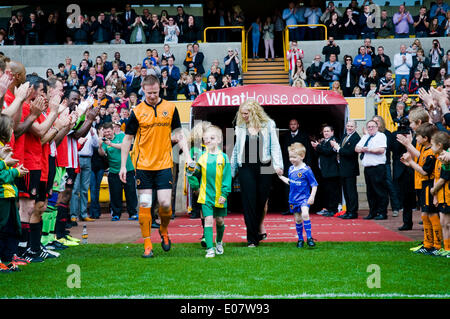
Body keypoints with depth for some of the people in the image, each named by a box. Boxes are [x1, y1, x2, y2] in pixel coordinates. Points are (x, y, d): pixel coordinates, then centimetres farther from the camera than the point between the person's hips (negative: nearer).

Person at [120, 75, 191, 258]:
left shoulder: (170, 108, 4)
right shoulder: (137, 112, -1)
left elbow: (178, 134, 10)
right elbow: (127, 139, 4)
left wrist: (187, 157, 0)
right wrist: (123, 166, 0)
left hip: (164, 165, 1)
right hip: (143, 165, 0)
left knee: (165, 203, -6)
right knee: (144, 205, -1)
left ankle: (164, 231, 24)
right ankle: (147, 245, 7)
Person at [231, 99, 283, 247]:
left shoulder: (268, 125, 4)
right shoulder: (240, 128, 10)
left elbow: (274, 146, 2)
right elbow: (236, 149, 16)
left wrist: (278, 165, -9)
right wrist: (232, 170, 16)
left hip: (264, 168, -1)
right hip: (246, 168, 1)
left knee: (261, 201, 4)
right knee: (249, 202, -5)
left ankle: (258, 229, 27)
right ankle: (252, 238, -3)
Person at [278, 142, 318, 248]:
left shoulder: (306, 170, -13)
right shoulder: (291, 169, 5)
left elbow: (314, 185, -10)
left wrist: (312, 197, -18)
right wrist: (280, 176, 19)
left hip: (304, 198, -6)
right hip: (293, 199, 6)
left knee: (305, 214, -26)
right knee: (297, 219, 10)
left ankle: (309, 237, -18)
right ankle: (300, 239, 23)